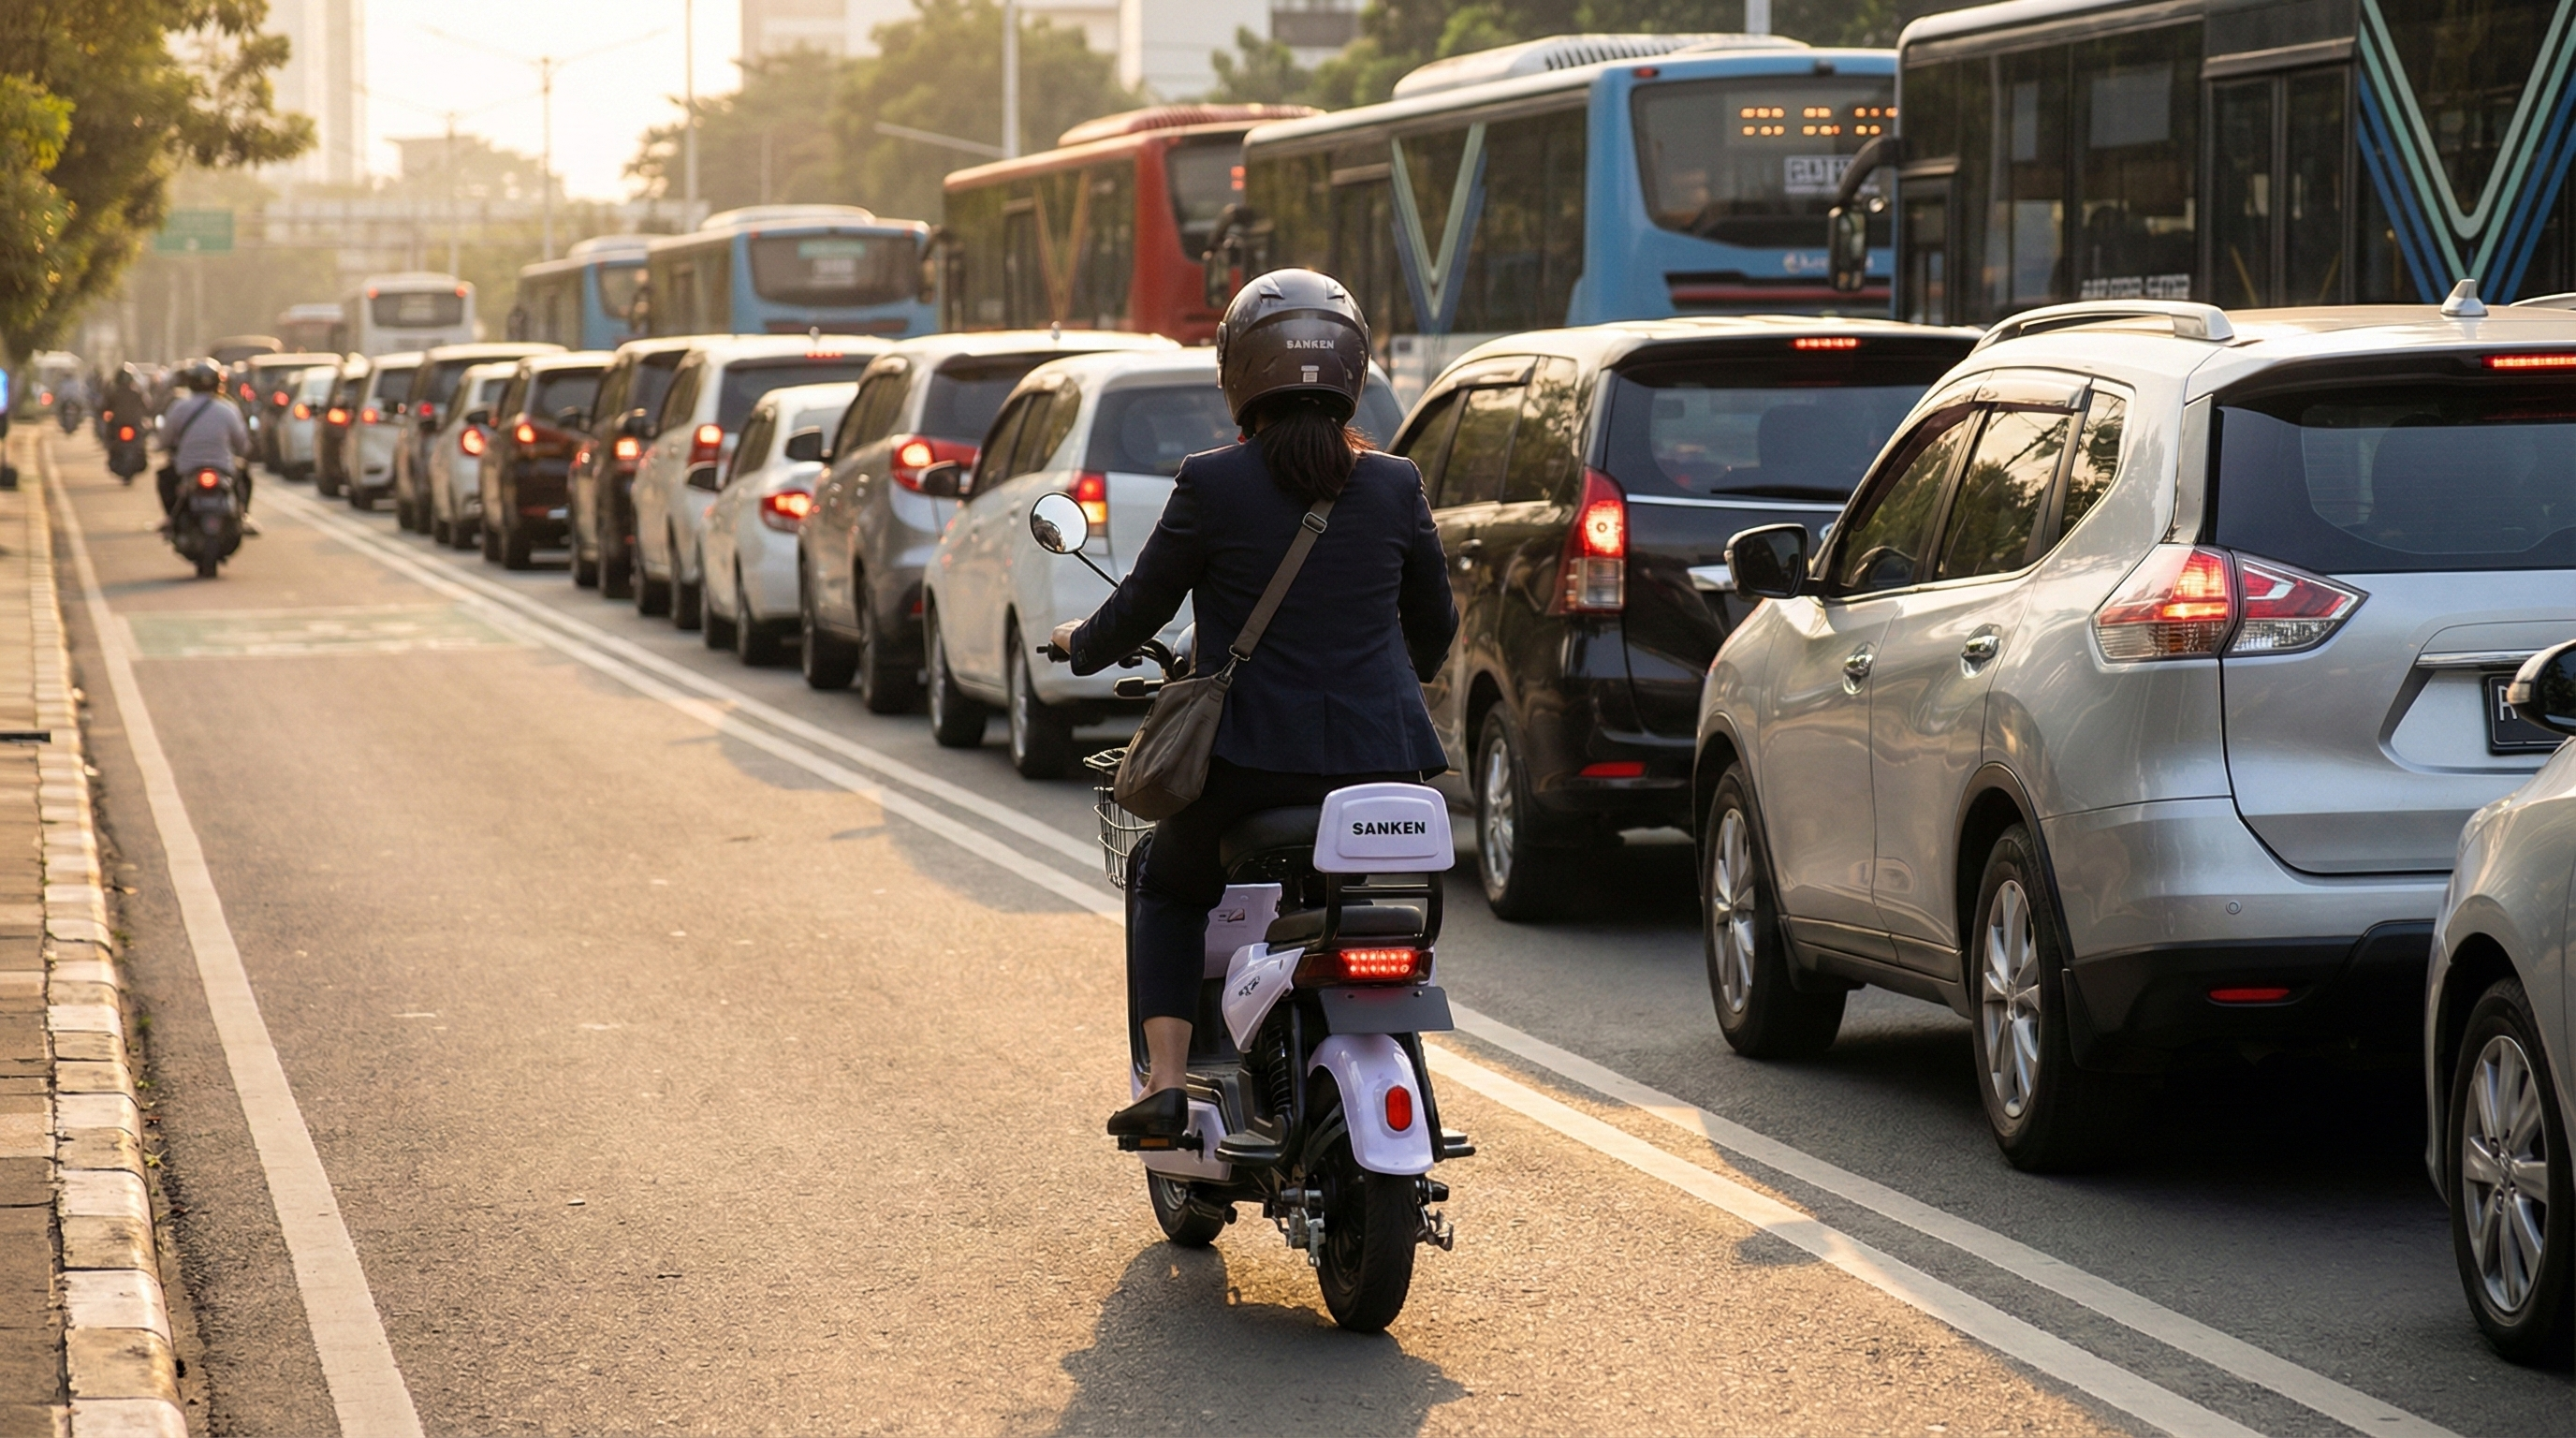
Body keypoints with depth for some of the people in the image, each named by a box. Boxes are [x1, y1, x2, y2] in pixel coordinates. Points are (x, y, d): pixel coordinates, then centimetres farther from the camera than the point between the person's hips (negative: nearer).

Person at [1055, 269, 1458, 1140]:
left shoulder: (1212, 484, -8)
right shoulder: (1395, 487, 2)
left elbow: (1140, 609, 0)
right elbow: (1435, 629, 13)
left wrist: (1080, 644, 22)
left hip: (1252, 757, -3)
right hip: (1379, 758, 3)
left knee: (1168, 886, 23)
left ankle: (1165, 1079, 6)